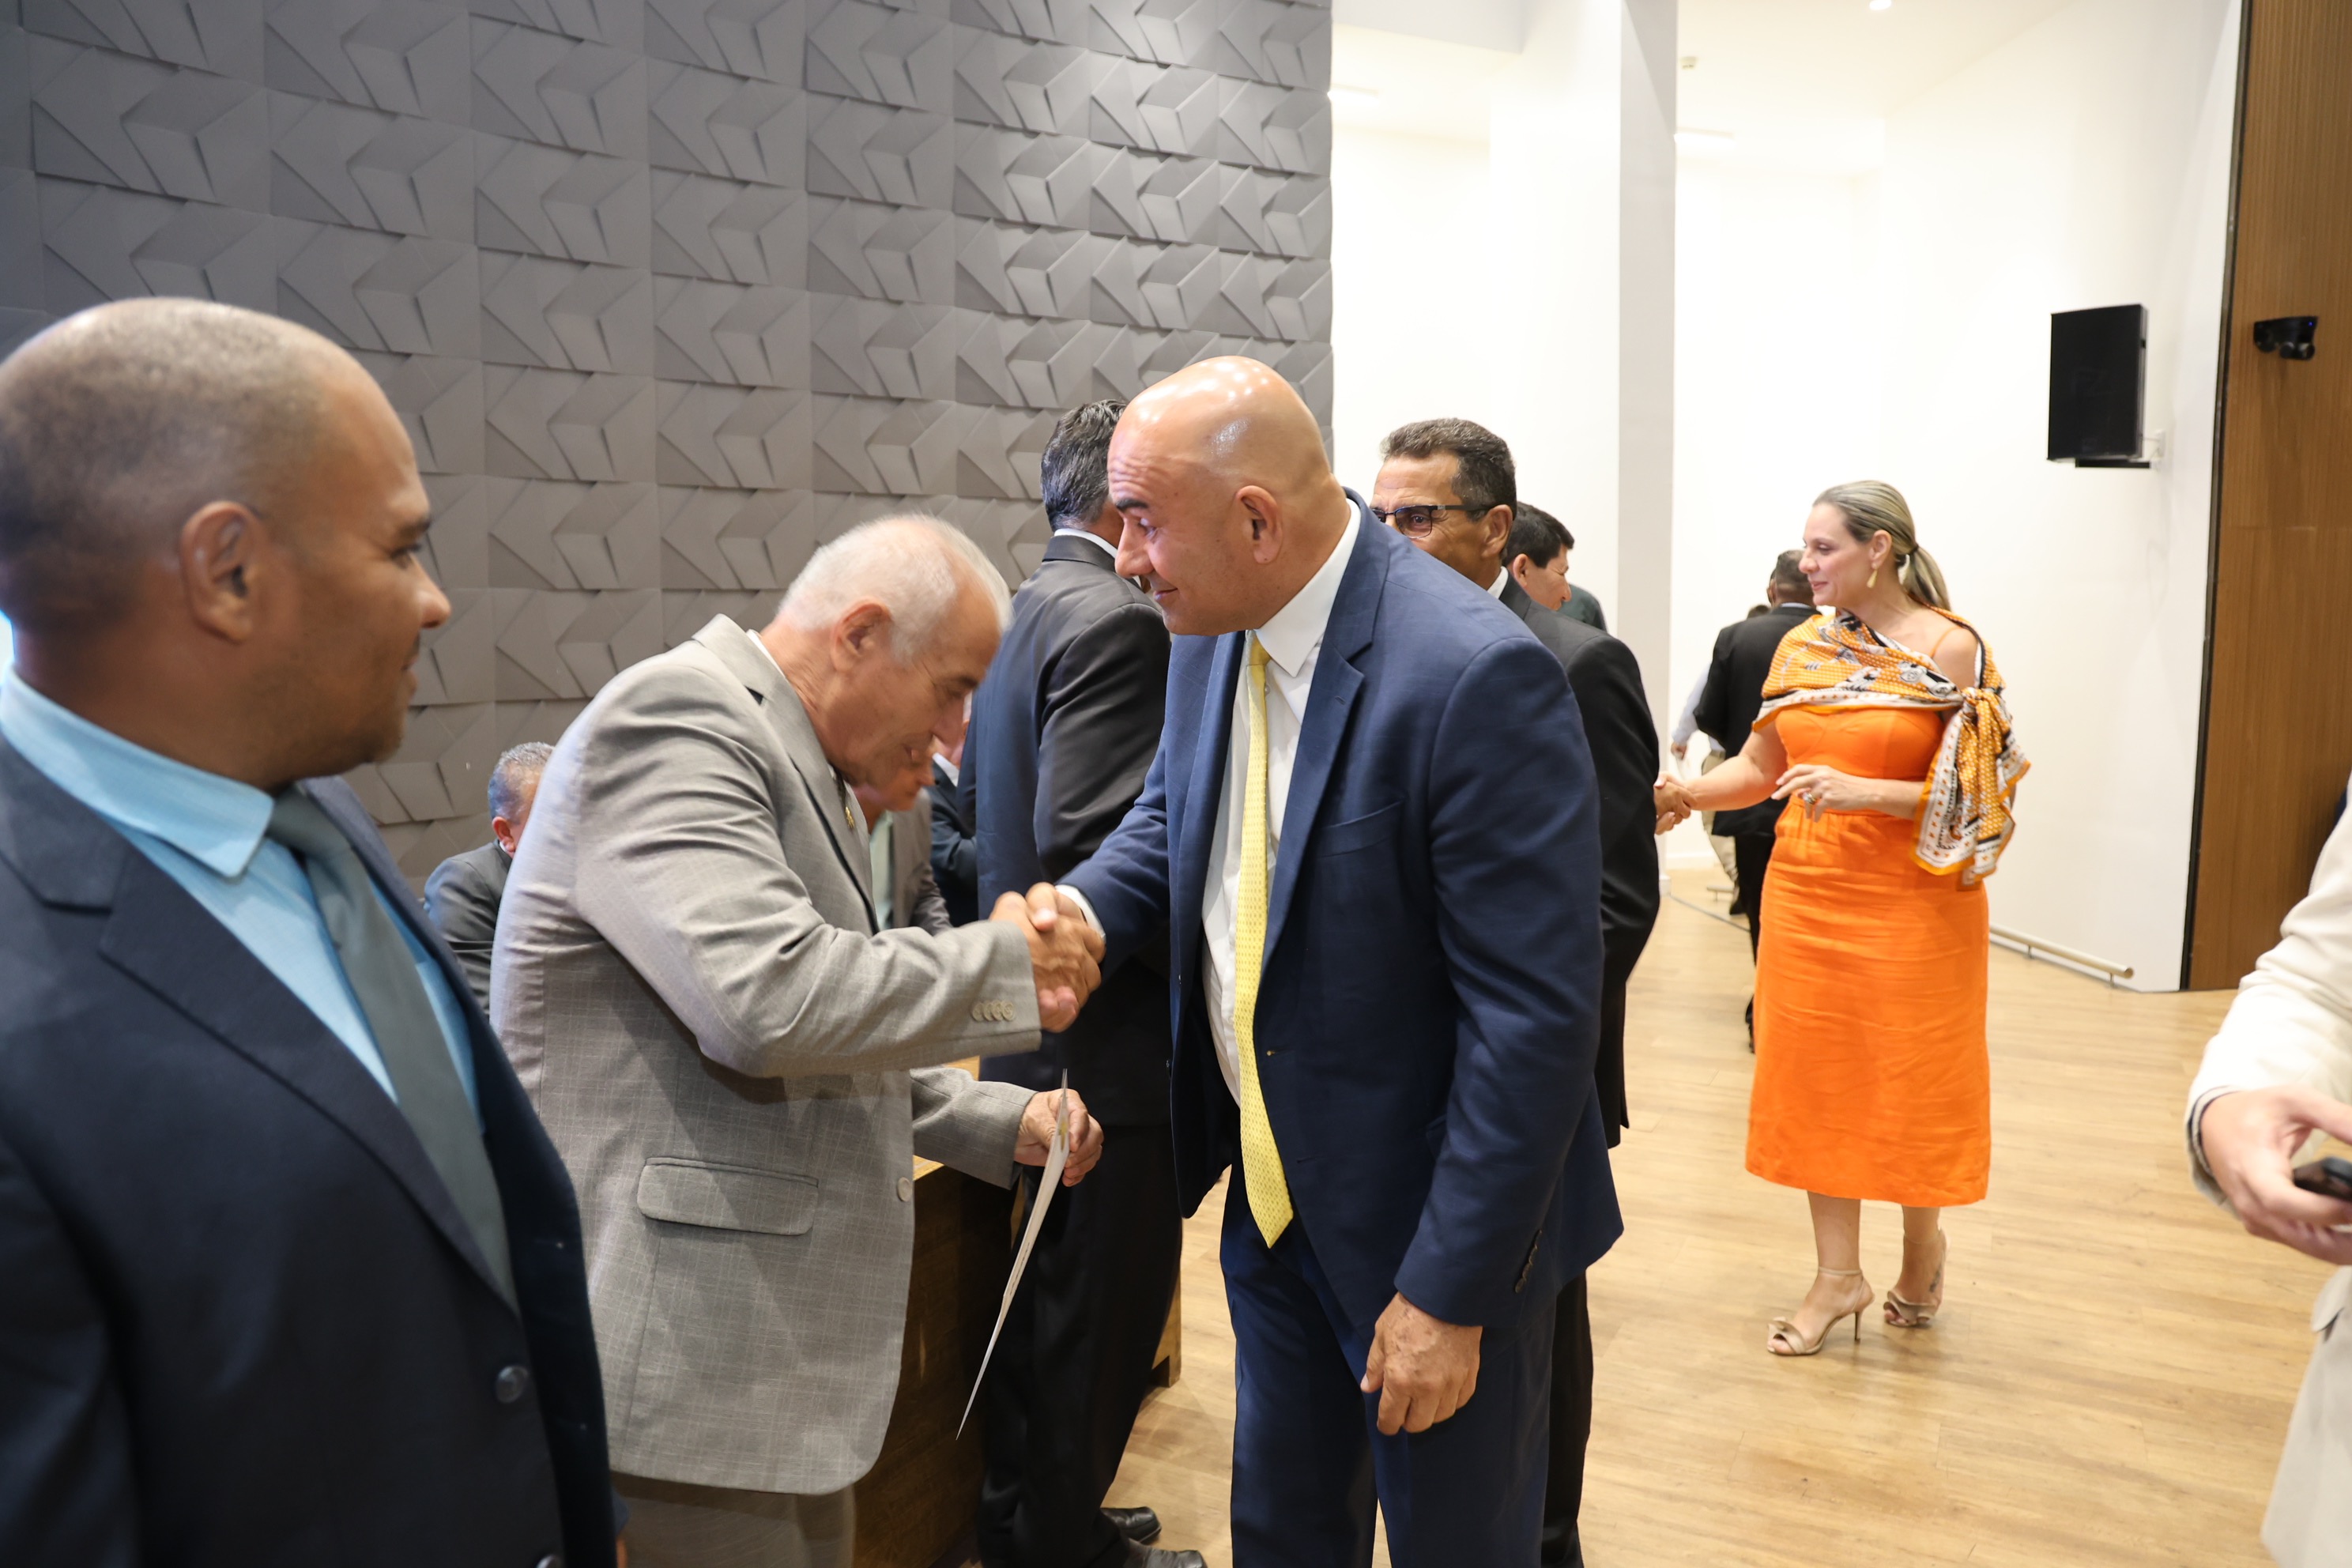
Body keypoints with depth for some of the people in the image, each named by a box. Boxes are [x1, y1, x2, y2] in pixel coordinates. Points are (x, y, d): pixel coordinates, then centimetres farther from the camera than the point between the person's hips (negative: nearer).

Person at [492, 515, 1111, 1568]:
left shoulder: (801, 769, 14)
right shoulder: (677, 716, -17)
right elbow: (768, 1001, -30)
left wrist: (1004, 1124, 11)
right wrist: (1005, 963, -16)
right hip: (688, 1340, -9)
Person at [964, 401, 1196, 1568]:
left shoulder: (1023, 610, 10)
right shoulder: (1117, 619, -19)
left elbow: (991, 807, 15)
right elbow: (1086, 840, -28)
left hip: (1036, 1021, 10)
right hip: (1111, 1033, -10)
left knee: (1057, 1285, 23)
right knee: (1106, 1302, 7)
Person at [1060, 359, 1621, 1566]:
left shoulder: (1474, 675, -28)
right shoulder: (1213, 635, -3)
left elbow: (1537, 1014, -25)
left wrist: (1452, 1293, -20)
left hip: (1429, 1224, -6)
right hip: (1274, 1192, 7)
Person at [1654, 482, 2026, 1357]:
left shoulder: (1951, 649, -8)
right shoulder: (1802, 647, 5)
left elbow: (1973, 791, -11)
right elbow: (1760, 767, 7)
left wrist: (1866, 791, -22)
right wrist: (1688, 793, -9)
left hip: (1913, 903, -4)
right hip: (1806, 894, 4)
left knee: (1912, 1084, 8)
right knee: (1816, 1077, 8)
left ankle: (1922, 1240, 36)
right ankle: (1838, 1275, 22)